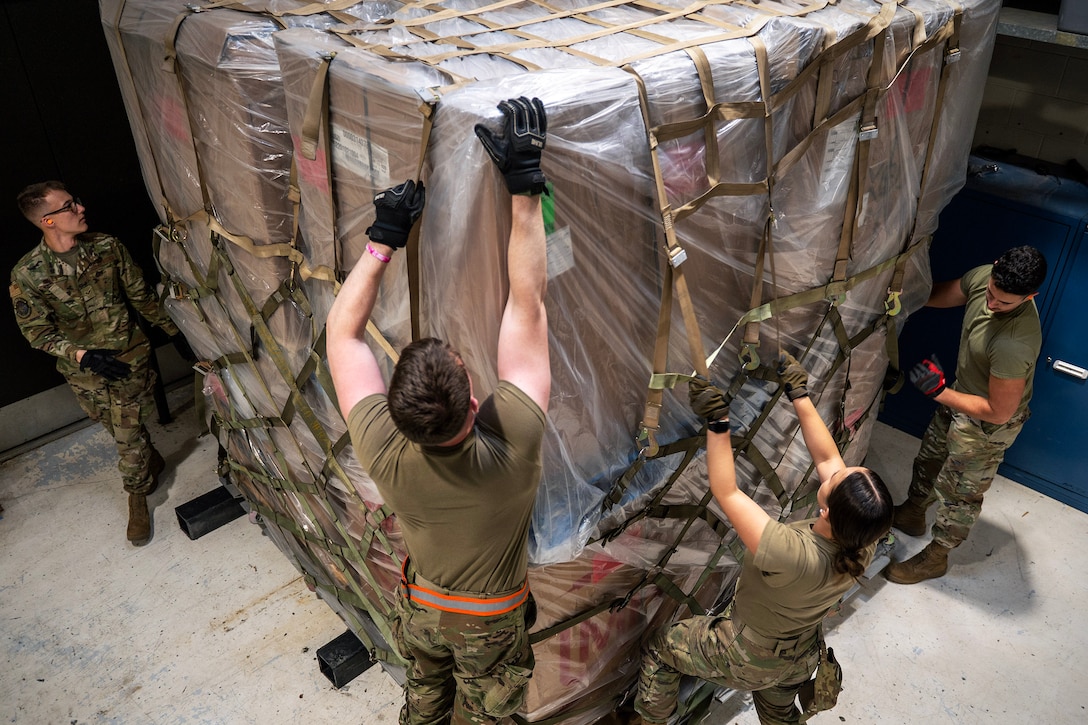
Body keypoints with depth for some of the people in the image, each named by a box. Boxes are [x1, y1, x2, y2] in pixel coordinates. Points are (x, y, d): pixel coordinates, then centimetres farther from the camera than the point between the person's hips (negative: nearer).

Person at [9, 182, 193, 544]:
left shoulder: (107, 247, -9)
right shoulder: (27, 274, -15)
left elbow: (141, 296, 2)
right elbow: (37, 332, -9)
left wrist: (174, 332, 8)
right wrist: (84, 356, -23)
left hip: (128, 356, 0)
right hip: (84, 369, 0)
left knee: (128, 436, 1)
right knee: (124, 431, 17)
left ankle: (137, 500, 22)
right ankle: (153, 461, 47)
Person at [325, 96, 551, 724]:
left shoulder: (383, 453, -35)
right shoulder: (513, 445, -41)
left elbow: (342, 331, -22)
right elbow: (528, 306, -37)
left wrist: (384, 241, -23)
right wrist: (525, 188, -36)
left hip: (420, 607, 1)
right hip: (492, 623, -1)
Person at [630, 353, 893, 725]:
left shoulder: (793, 555, -46)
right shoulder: (864, 541, -26)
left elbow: (726, 493, -38)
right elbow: (827, 457, -14)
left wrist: (718, 423, -37)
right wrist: (799, 394, -11)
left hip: (745, 659, -6)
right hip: (800, 660, 6)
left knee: (661, 645, 21)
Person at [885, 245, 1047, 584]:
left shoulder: (1014, 345, -43)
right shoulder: (984, 276, -21)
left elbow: (999, 412, -30)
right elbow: (941, 294, 1)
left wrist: (939, 392, -29)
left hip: (987, 423, -8)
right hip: (961, 394, 8)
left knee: (959, 492, 13)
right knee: (929, 457, 29)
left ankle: (935, 557, 37)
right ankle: (912, 514, 56)